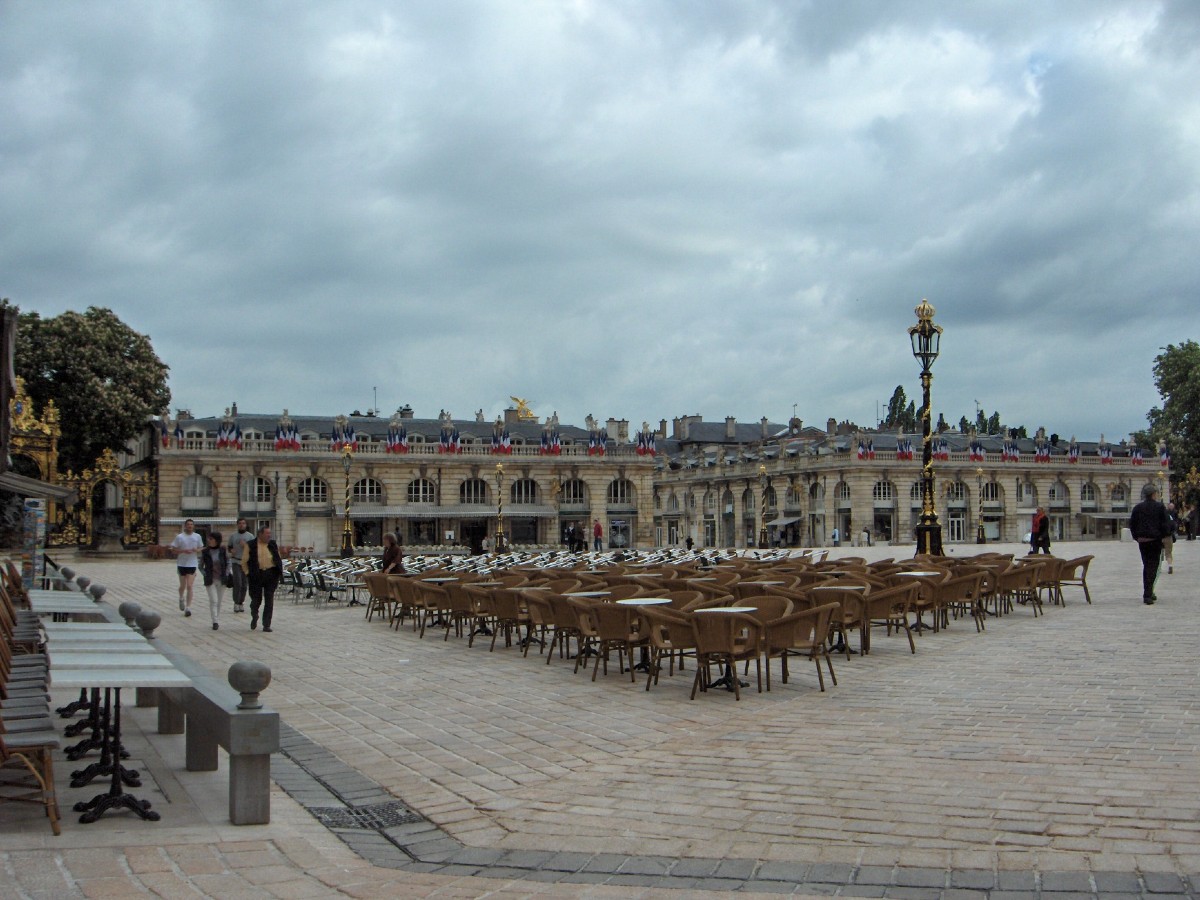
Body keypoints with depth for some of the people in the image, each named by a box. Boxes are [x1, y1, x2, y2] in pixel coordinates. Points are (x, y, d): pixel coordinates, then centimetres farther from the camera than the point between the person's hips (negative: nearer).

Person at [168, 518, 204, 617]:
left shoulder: (197, 537, 3)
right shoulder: (179, 537, -4)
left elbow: (201, 548, 13)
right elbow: (174, 549, -3)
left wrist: (197, 550, -10)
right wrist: (184, 551, -18)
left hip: (192, 564, 0)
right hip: (181, 563, 0)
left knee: (189, 586, -8)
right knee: (182, 586, 12)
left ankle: (188, 607, -6)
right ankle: (181, 598, 44)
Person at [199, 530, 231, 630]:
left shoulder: (223, 551, -2)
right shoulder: (205, 551, -3)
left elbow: (229, 563, 8)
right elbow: (200, 566, 6)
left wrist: (228, 573, -6)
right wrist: (205, 575, -7)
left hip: (221, 580, 1)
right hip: (210, 580, -1)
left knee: (219, 601, 9)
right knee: (213, 601, -10)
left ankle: (218, 620, 20)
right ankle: (215, 621, -10)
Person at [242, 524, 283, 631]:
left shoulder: (273, 545, 9)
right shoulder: (251, 545, -1)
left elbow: (278, 560, 15)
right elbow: (244, 562, 2)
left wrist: (278, 574, 6)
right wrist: (248, 574, -4)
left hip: (271, 575, 2)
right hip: (256, 575, -2)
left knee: (269, 600, 0)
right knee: (256, 599, 6)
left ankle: (266, 625, 5)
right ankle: (254, 617, 35)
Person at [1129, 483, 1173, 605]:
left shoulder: (1138, 508, 3)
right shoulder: (1160, 507, -6)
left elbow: (1131, 524, 6)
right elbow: (1166, 524, -8)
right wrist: (1163, 536, 4)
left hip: (1142, 541, 3)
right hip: (1155, 540, -3)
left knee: (1146, 566, 15)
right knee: (1153, 566, -1)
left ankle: (1148, 593, 18)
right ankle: (1148, 595, -11)